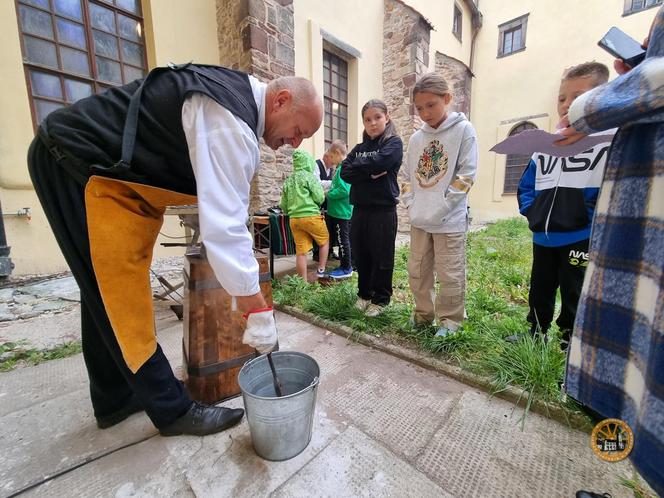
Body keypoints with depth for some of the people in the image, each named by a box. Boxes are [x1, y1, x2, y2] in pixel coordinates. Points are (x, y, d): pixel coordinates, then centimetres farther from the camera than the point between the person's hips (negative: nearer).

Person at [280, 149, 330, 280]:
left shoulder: (288, 180, 14)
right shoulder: (309, 176, -3)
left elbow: (283, 204, 14)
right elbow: (319, 198, -8)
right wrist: (323, 196, 13)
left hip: (294, 219, 5)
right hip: (311, 216, -5)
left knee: (300, 252, 5)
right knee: (325, 241, 17)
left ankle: (304, 282, 11)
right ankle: (321, 270, 18)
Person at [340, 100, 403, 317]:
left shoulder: (394, 143, 2)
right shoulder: (359, 148, 16)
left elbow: (378, 163, -18)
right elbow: (344, 172, 0)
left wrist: (357, 166, -2)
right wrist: (369, 173, -13)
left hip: (383, 210, -5)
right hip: (359, 209, 5)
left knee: (382, 257, 4)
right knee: (361, 256, 11)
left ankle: (380, 299, 19)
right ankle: (364, 294, 28)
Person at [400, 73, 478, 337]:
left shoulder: (463, 130, -2)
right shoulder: (416, 138, 11)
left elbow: (466, 175, -9)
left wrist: (440, 209, -14)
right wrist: (412, 206, -1)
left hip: (450, 220, -5)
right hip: (418, 220, 5)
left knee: (450, 275, 3)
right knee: (417, 271, 12)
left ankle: (449, 320, 23)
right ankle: (423, 313, 30)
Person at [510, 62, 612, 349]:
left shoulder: (611, 141, -6)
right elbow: (526, 185, 15)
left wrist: (593, 216, -18)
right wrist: (533, 211, 2)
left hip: (581, 238, -5)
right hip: (543, 237, 6)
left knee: (575, 294, 9)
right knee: (539, 290, 18)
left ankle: (571, 343, 29)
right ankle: (536, 333, 36)